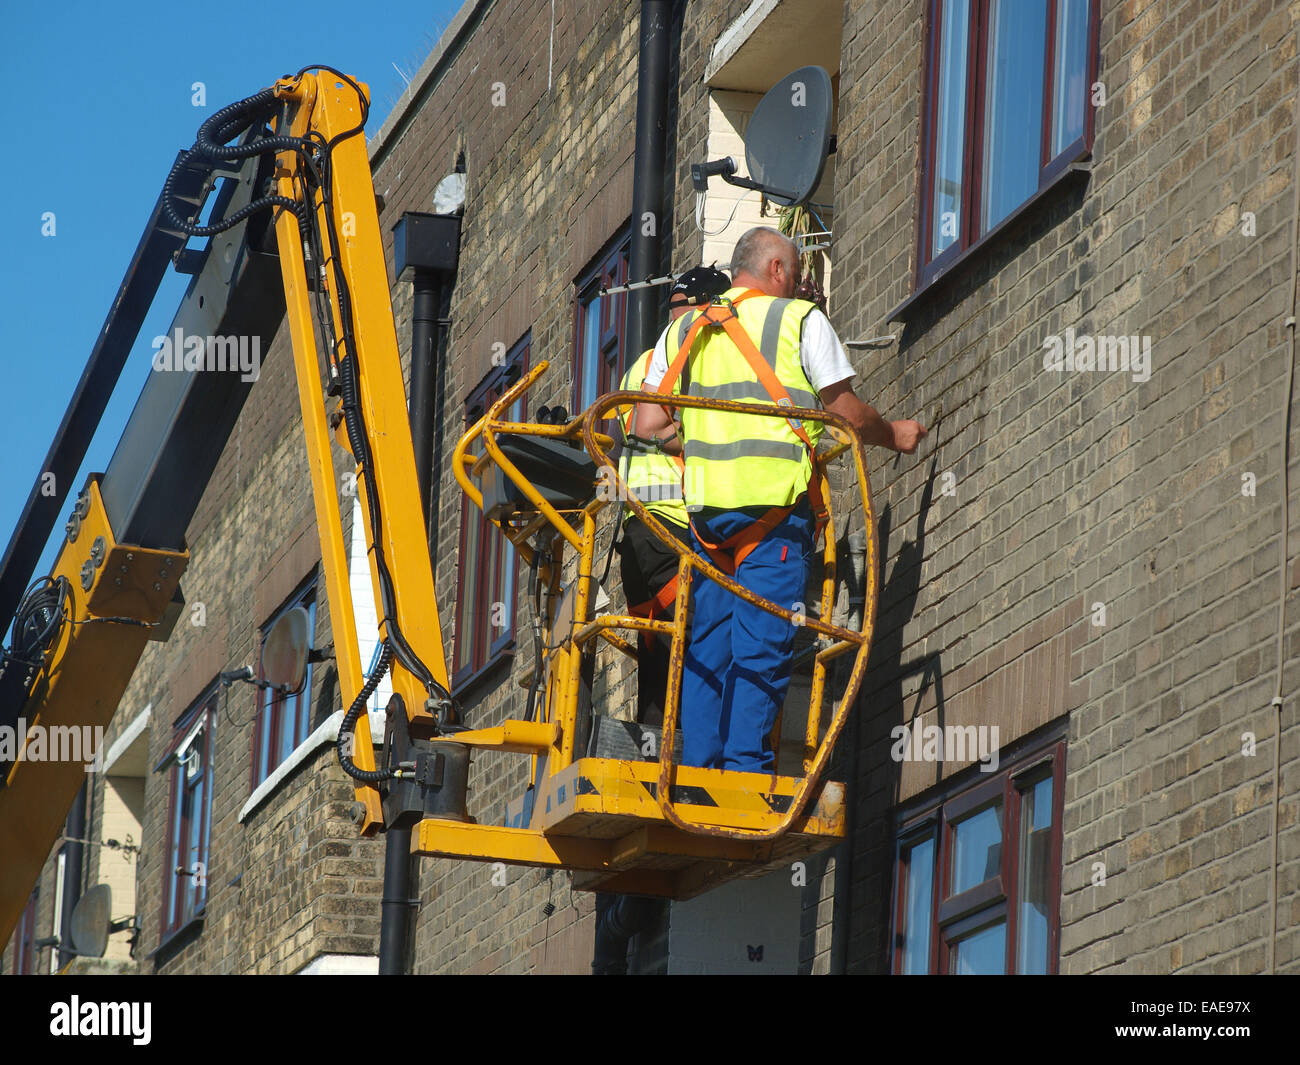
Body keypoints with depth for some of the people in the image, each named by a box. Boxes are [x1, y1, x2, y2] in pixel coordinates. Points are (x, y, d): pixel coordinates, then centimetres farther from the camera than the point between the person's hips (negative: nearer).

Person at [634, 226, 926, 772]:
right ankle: (745, 769, -12)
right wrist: (895, 435, 20)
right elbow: (847, 412, 2)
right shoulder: (799, 320, 2)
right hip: (775, 501, -5)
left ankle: (697, 773, 3)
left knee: (706, 646, 7)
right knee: (761, 646, -6)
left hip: (705, 502, 5)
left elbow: (649, 424, 11)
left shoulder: (682, 332, 16)